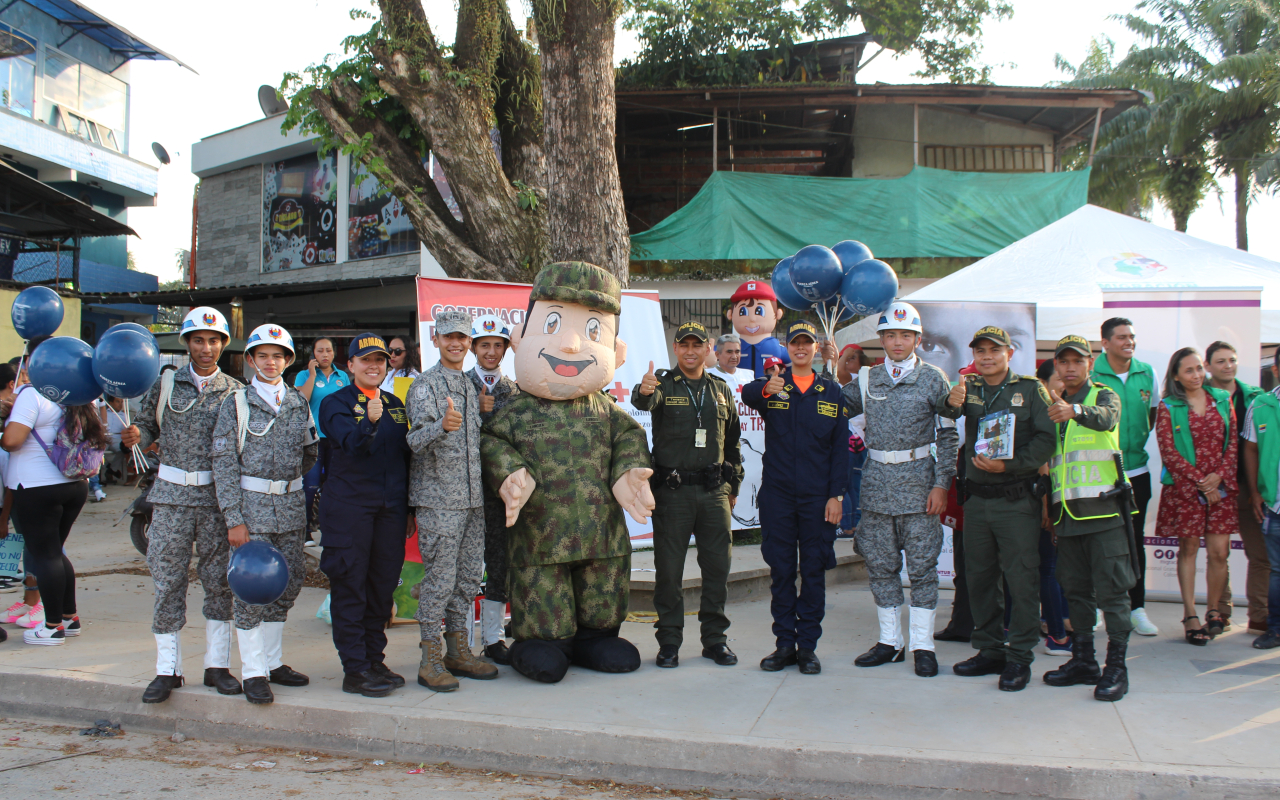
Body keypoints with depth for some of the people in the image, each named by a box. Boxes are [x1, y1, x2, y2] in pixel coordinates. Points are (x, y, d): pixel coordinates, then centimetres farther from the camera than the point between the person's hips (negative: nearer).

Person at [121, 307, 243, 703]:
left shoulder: (234, 390, 4)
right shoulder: (166, 384, 7)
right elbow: (147, 426, 10)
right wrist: (136, 436, -12)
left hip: (218, 495, 0)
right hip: (172, 494, 1)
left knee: (219, 581, 5)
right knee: (167, 581, 2)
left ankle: (217, 665, 16)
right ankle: (167, 669, 12)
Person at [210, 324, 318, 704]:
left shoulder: (299, 403, 9)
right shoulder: (236, 404, -2)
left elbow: (310, 453, 18)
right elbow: (224, 463, -7)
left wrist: (289, 483, 10)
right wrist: (234, 518, -12)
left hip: (291, 505, 4)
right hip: (252, 505, -4)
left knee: (287, 584, 8)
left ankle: (274, 662, 21)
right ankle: (253, 671, 5)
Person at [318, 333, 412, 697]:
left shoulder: (395, 404, 15)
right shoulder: (336, 403, -1)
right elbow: (351, 443, -18)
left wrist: (409, 509, 15)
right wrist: (369, 423, -39)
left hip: (390, 508, 5)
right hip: (348, 506, -5)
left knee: (383, 584, 9)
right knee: (350, 587, -2)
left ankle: (375, 660, 20)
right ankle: (355, 670, 3)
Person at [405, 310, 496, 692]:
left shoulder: (471, 386, 16)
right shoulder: (425, 385, -6)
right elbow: (417, 440, -20)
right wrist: (442, 425, -37)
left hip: (473, 497, 7)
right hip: (438, 498, -7)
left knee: (469, 578, 10)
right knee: (439, 578, -5)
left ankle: (458, 651, 20)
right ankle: (431, 660, 4)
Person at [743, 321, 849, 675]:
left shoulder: (832, 392, 7)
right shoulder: (772, 387, 5)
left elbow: (840, 448, 5)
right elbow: (747, 394, -21)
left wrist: (836, 495, -3)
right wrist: (766, 389, -44)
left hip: (818, 496, 0)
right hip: (777, 494, 0)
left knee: (814, 571, 4)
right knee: (781, 570, 6)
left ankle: (808, 645, 13)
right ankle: (785, 643, 15)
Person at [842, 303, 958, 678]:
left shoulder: (933, 379, 0)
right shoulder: (866, 379, 9)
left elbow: (948, 437, 0)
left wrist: (941, 485, -7)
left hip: (918, 481, -3)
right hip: (877, 481, 3)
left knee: (921, 566, 0)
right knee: (880, 565, 8)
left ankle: (923, 645, 9)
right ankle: (890, 641, 20)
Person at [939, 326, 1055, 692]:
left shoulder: (1030, 389, 0)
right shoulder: (969, 387, 9)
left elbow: (1046, 439, -6)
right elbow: (947, 410, -12)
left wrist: (1008, 465, -17)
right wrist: (952, 402, -36)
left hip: (1017, 499, -4)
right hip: (977, 496, 4)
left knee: (1021, 578, -3)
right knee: (979, 576, 11)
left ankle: (1020, 657, 6)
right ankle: (990, 650, 23)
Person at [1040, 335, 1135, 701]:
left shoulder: (1104, 396, -1)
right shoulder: (1052, 405, 16)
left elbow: (1106, 419, -26)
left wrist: (1074, 411, -46)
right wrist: (1047, 502, 12)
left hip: (1103, 509, -6)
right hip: (1066, 512, 6)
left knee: (1112, 590, -4)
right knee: (1076, 591, 11)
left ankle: (1116, 668, 1)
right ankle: (1083, 661, 19)